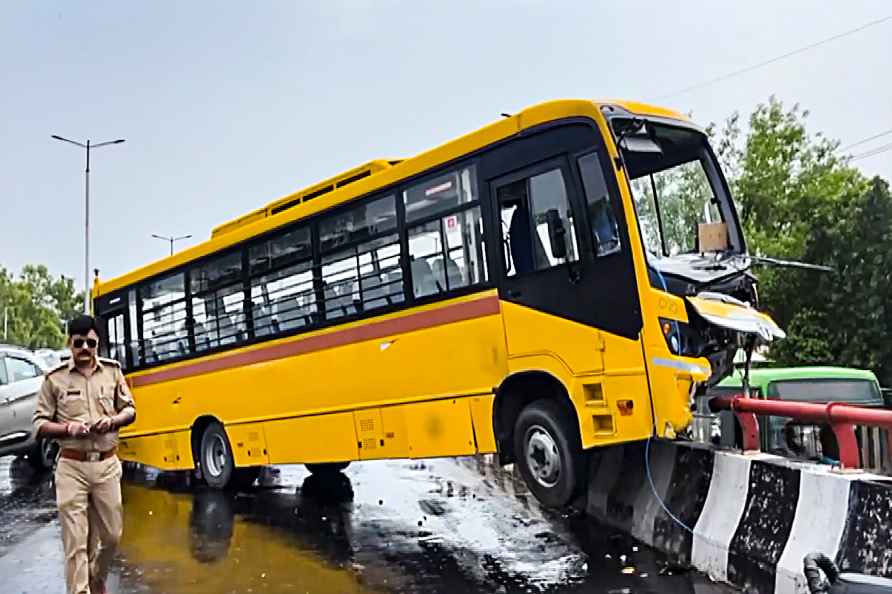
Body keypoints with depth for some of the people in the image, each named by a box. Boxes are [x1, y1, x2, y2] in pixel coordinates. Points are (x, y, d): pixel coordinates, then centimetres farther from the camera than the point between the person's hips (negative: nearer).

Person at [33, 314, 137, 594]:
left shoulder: (112, 371, 5)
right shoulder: (54, 378, -2)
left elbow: (130, 410, 11)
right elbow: (39, 424, 1)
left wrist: (113, 420, -10)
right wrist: (67, 428, -18)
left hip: (107, 465, 3)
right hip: (72, 467, -3)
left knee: (111, 534, 13)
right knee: (75, 541, -3)